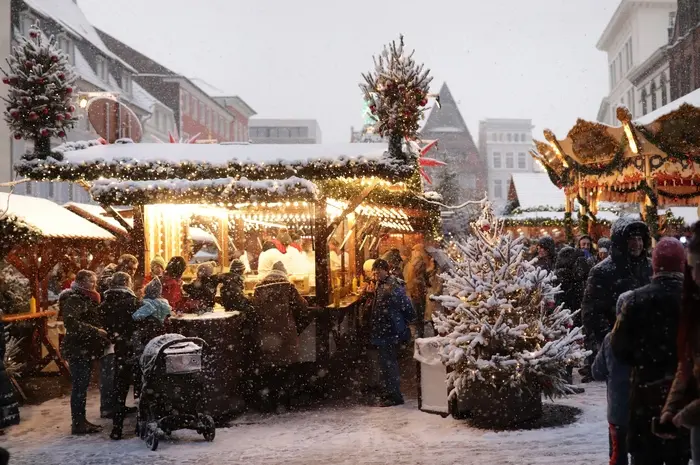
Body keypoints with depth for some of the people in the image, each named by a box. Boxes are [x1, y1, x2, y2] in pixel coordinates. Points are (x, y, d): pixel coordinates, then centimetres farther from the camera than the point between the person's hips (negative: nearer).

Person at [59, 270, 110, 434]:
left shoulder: (86, 299, 18)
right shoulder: (73, 299, -12)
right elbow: (71, 323, -24)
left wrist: (101, 331, 3)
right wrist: (95, 331, -24)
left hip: (85, 349, 9)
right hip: (77, 349, -9)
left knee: (82, 385, 13)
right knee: (79, 386, -6)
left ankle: (80, 420, 19)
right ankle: (77, 424, -2)